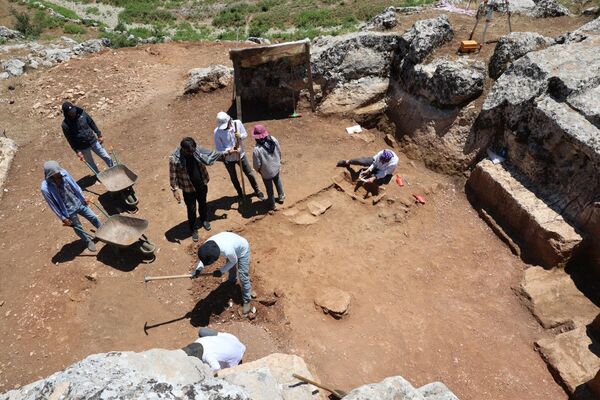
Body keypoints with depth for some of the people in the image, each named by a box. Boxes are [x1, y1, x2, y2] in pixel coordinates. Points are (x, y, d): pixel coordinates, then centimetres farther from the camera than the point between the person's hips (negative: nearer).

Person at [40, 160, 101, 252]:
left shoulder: (64, 173, -17)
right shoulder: (46, 188, -26)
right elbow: (53, 205, -15)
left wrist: (83, 198, 10)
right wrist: (63, 218, -9)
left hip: (79, 203, 3)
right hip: (69, 211, -3)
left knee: (93, 218, 17)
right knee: (78, 228, 17)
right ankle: (88, 241, 43)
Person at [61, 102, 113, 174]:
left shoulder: (82, 113, -10)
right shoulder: (65, 125, -17)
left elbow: (92, 124, 4)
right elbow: (70, 140, -11)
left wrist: (99, 135, 5)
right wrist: (77, 151, -11)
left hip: (93, 141, 2)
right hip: (83, 147, -2)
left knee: (107, 157, 8)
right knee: (91, 163, 15)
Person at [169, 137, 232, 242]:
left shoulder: (197, 150, -14)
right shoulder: (174, 159, -24)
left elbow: (211, 154, -1)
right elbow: (173, 176, -16)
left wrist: (227, 152, 0)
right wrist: (175, 190, -18)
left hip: (202, 185, 4)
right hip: (188, 189, -4)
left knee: (203, 204, 25)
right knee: (191, 209, 11)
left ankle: (204, 220, 53)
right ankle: (193, 230, 33)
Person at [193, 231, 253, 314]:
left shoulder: (228, 251, -47)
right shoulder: (207, 245, -30)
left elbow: (234, 261, -22)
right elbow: (204, 256, -6)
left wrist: (221, 271, -17)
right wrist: (198, 269, -20)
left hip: (242, 249, -6)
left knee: (243, 277, -4)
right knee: (231, 269, 30)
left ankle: (247, 300, 14)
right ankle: (232, 280, 62)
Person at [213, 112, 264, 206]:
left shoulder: (238, 123, -18)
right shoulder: (217, 131, -22)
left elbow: (245, 134, -2)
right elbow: (219, 149, -18)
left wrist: (240, 136, -26)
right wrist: (229, 150, -35)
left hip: (241, 155, 1)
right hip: (228, 158, -1)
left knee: (249, 174, 14)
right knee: (234, 178, 18)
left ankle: (257, 191, 39)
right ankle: (240, 195, 42)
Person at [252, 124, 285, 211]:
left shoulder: (257, 150, -34)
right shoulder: (273, 140, -20)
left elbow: (256, 165, -22)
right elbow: (279, 152, -3)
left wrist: (258, 170, 1)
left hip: (267, 172, -5)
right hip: (276, 167, 5)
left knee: (269, 188, 19)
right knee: (277, 181, 34)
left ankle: (272, 205, 41)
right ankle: (281, 196, 55)